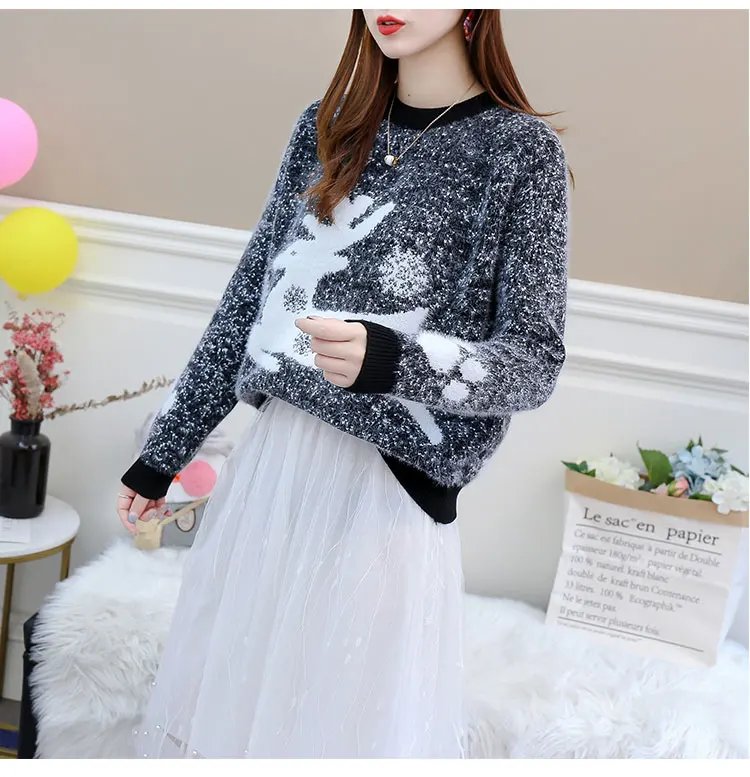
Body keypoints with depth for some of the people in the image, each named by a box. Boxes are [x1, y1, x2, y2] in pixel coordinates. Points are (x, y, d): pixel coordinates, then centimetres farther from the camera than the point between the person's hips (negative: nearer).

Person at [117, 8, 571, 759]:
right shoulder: (327, 126, 9)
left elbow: (534, 361, -7)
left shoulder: (519, 148, -5)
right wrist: (161, 452, 14)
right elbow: (249, 298, 12)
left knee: (355, 718, 5)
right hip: (269, 463, 5)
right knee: (227, 698, 13)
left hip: (387, 483, -4)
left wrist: (389, 360, -26)